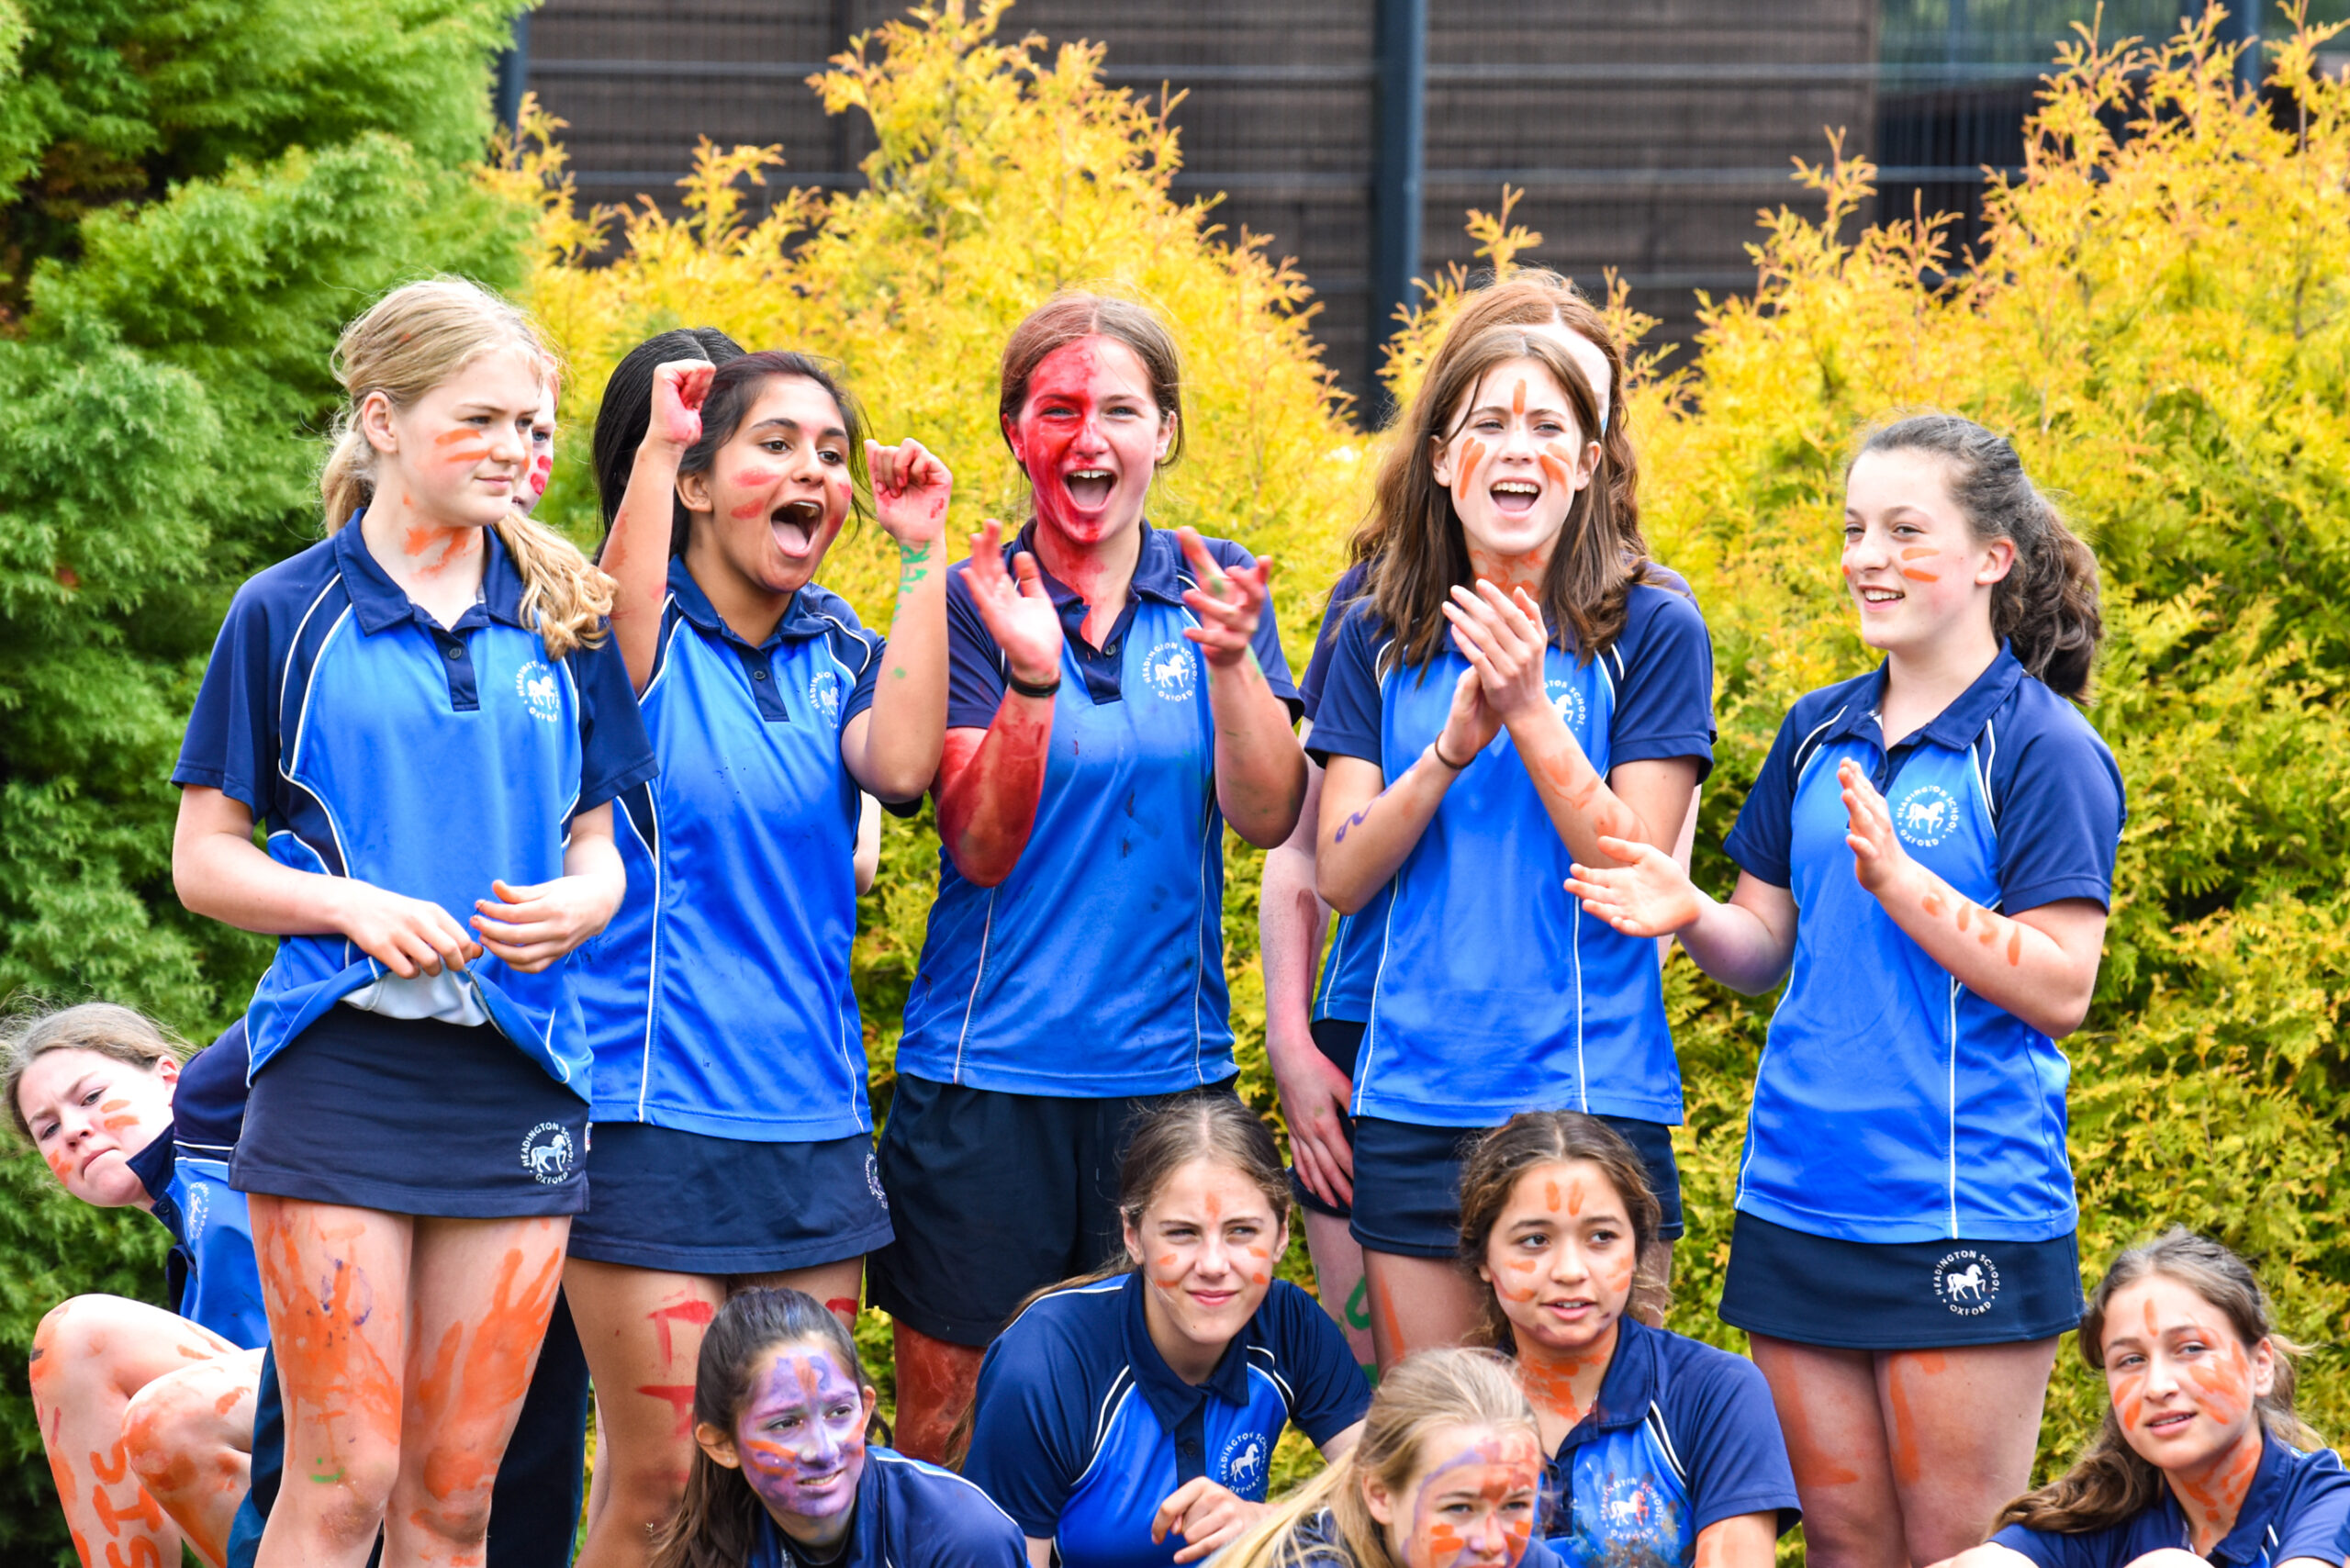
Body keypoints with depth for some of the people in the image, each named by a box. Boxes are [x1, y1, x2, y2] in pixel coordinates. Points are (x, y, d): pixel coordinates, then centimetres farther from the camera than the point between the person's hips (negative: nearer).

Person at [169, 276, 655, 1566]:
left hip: (516, 1078, 3)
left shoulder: (561, 621, 11)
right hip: (342, 1064, -3)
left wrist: (575, 905, -6)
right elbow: (204, 860, 3)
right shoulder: (287, 616, 2)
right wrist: (352, 905, -14)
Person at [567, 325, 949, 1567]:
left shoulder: (834, 650, 10)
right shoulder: (643, 631, -4)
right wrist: (655, 444, -28)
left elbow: (900, 764, -10)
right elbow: (612, 679, -29)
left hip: (812, 1123, 6)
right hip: (655, 1119, -6)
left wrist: (922, 553, -6)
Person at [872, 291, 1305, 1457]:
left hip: (1169, 1067, 2)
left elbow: (1269, 816, -5)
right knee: (948, 1426, 1)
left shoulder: (1217, 591, 6)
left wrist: (1230, 658, -21)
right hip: (986, 1075, -2)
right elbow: (983, 848, -10)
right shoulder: (972, 605, -1)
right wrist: (1030, 673, -24)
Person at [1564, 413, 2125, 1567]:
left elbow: (2059, 990, -12)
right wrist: (1690, 916, -4)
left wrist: (1895, 878, -20)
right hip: (1800, 1200, 6)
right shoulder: (1819, 735, 12)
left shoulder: (2042, 749, -6)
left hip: (1966, 1209, -6)